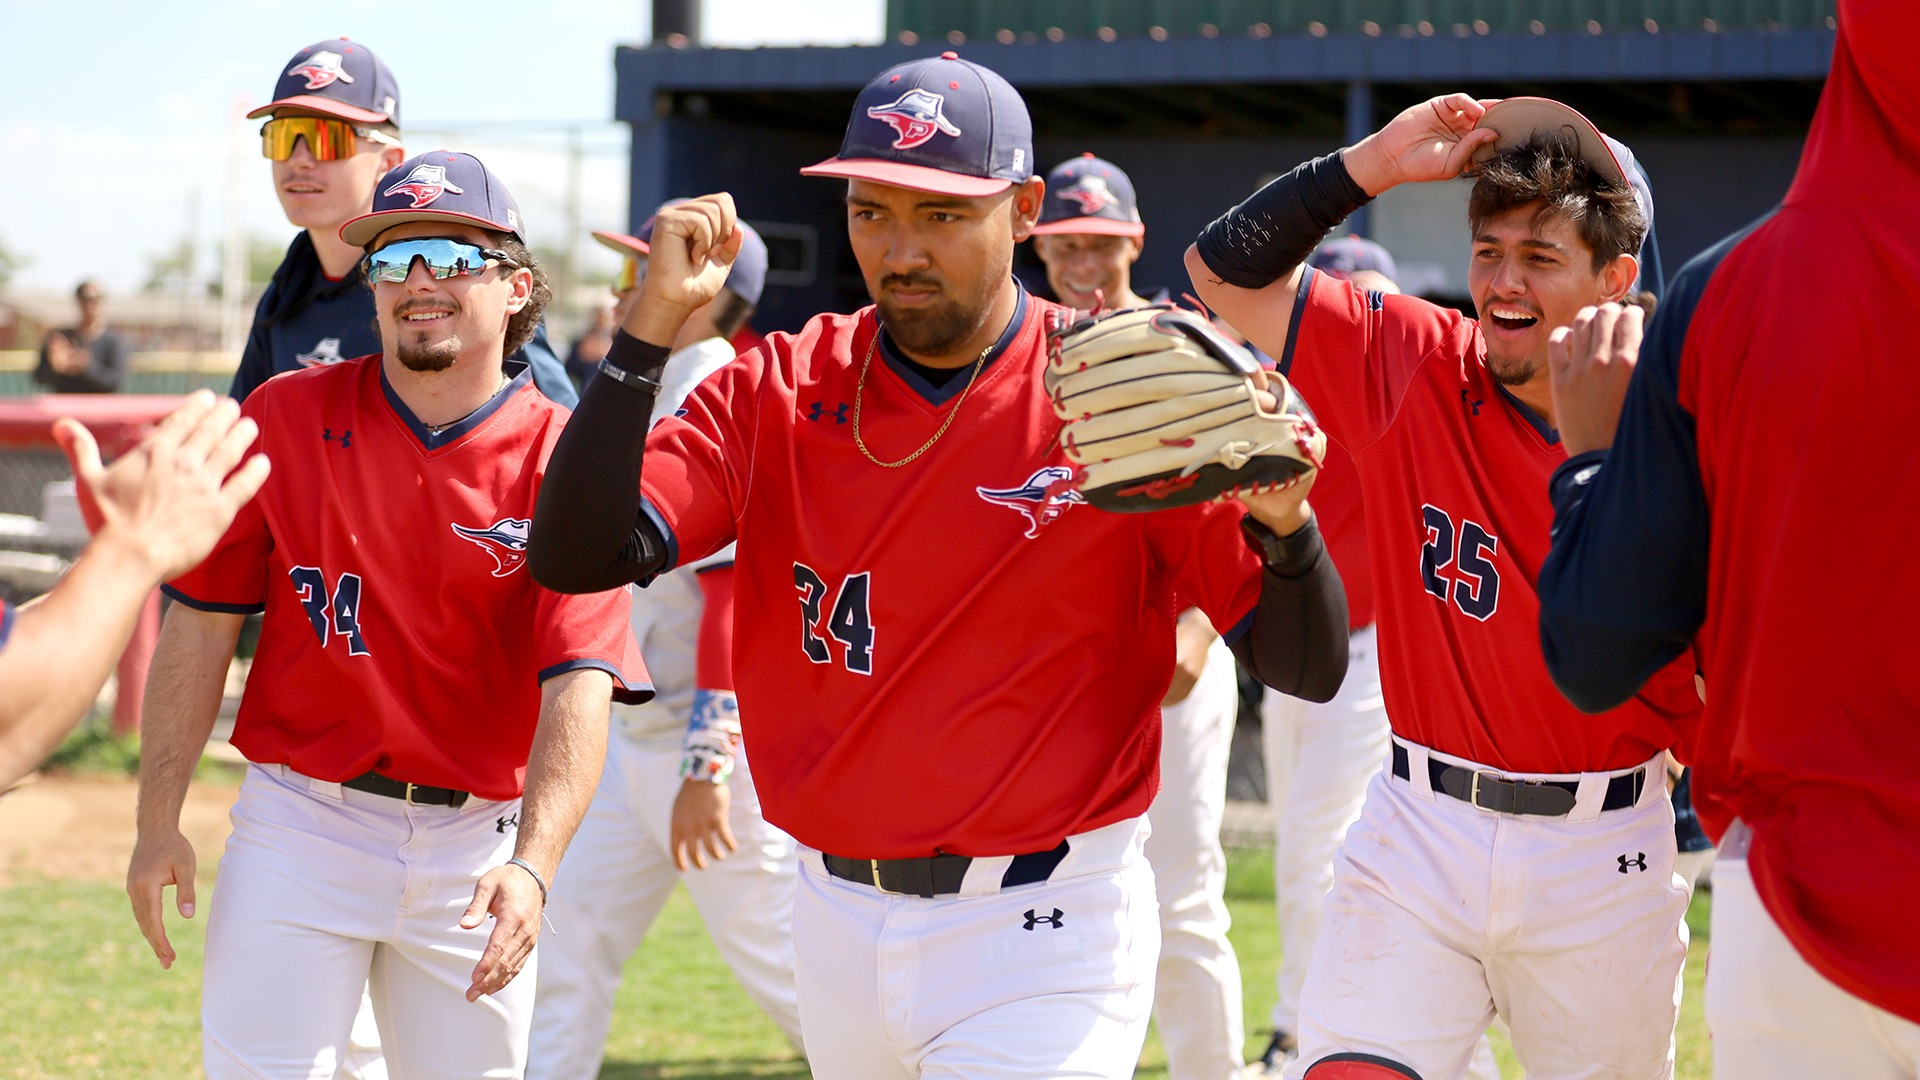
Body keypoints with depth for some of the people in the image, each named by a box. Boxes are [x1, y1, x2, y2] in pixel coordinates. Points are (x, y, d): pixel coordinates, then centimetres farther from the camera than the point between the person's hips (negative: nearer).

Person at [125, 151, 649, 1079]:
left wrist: (531, 866, -29)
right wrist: (158, 823, -2)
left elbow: (580, 690, -15)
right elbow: (201, 623, 3)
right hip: (302, 822, 0)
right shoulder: (284, 420, -1)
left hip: (479, 841, 0)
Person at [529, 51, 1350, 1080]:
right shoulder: (778, 392, 0)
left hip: (1040, 932, -4)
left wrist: (1283, 521, -31)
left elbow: (1309, 669, -10)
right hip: (837, 915, 4)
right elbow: (575, 557, -12)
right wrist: (650, 327, -20)